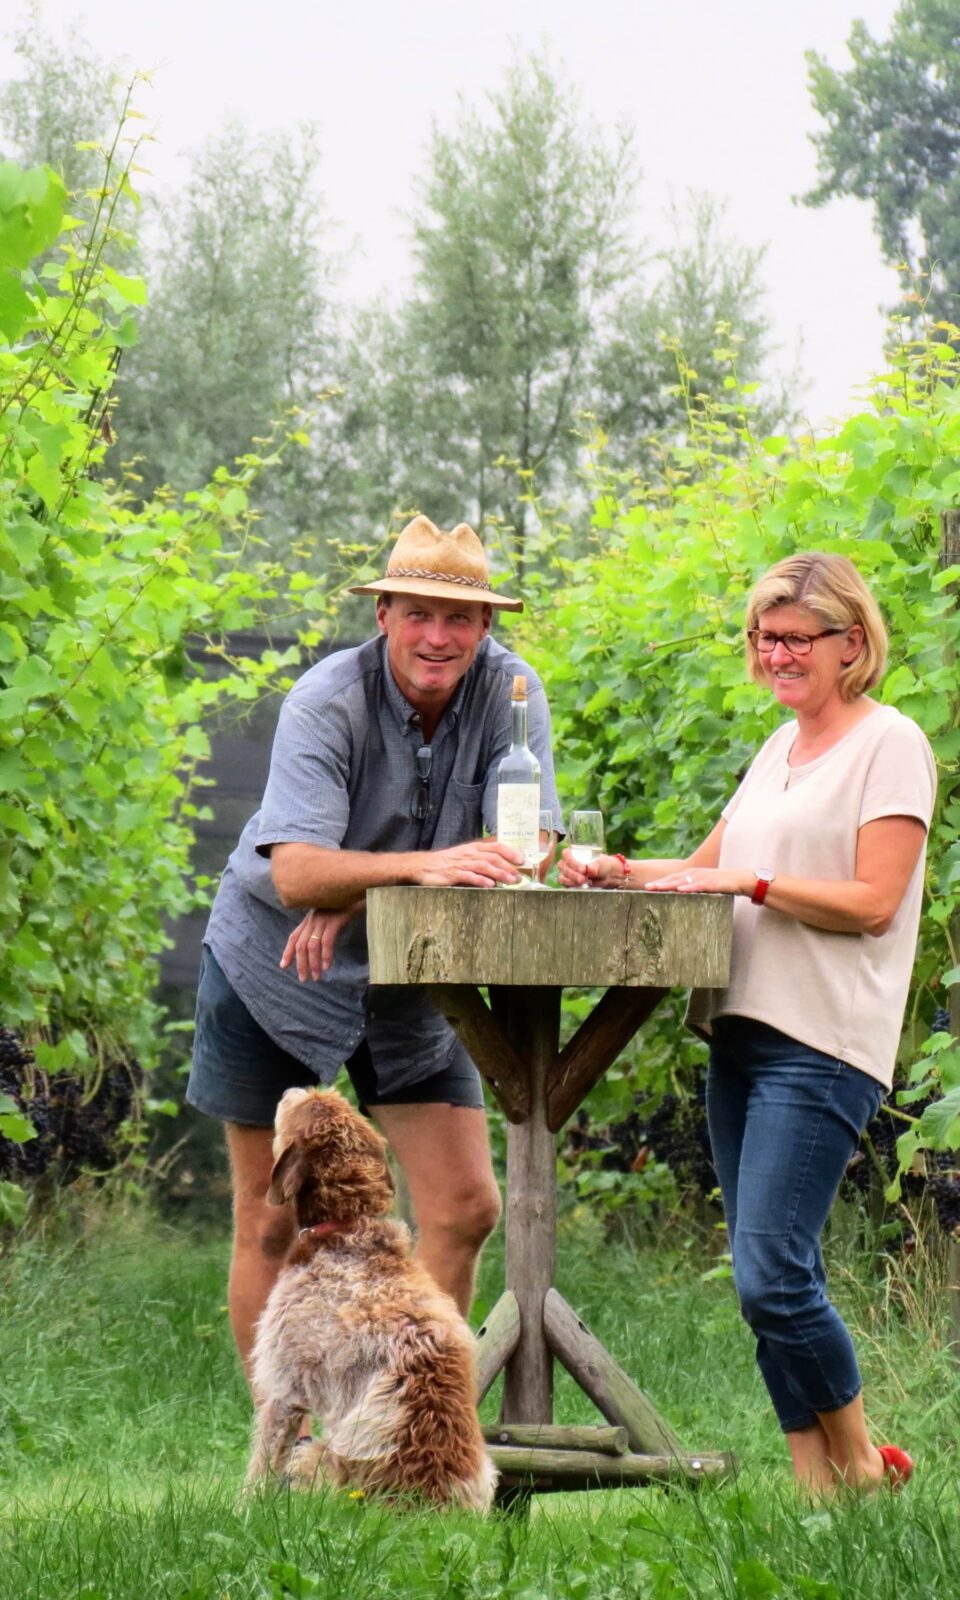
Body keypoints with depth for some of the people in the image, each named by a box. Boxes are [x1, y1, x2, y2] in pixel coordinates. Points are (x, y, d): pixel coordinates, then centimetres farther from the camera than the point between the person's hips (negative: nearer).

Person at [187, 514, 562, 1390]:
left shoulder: (510, 692, -11)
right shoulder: (328, 701, -20)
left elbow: (524, 851, -20)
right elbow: (295, 874, -31)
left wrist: (358, 897, -28)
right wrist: (424, 866, -49)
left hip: (409, 981, 3)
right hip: (274, 968, -3)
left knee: (465, 1209, -4)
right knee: (272, 1221, 3)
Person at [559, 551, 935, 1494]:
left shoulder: (889, 744, -4)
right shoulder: (780, 748, 20)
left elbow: (873, 903, -12)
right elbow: (708, 868, 24)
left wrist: (750, 883, -15)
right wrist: (623, 876, 6)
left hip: (822, 1046, -8)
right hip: (742, 1030, 8)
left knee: (771, 1279, -14)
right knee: (775, 1281, 5)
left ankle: (863, 1469, 2)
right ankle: (818, 1489, 9)